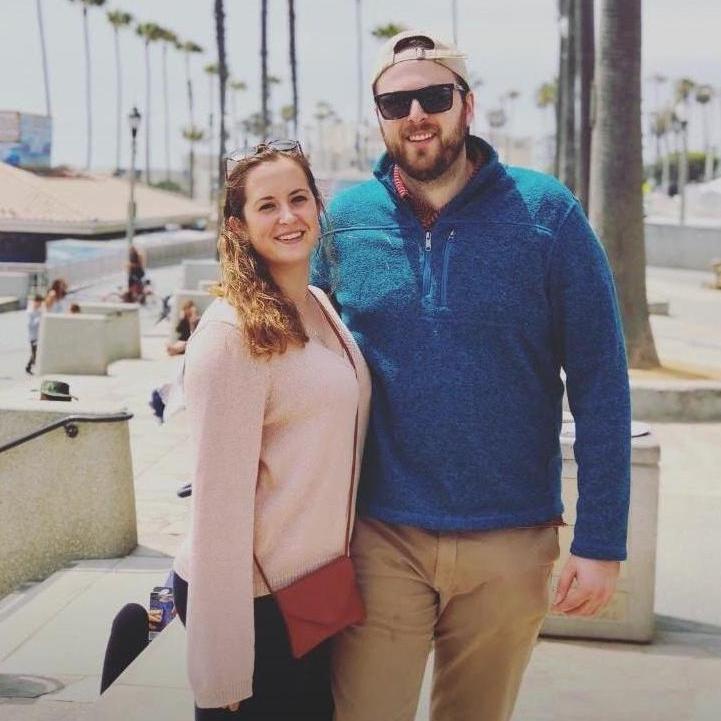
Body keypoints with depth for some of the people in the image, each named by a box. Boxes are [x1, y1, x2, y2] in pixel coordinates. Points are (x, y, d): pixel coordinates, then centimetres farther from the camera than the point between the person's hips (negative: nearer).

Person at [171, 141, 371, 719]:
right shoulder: (231, 334, -19)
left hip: (316, 584, 8)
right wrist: (225, 674, -20)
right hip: (256, 598, -8)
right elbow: (220, 499, -21)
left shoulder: (323, 308, 6)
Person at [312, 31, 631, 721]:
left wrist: (601, 538, -9)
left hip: (512, 543, 0)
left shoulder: (546, 212, -7)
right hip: (380, 539, 1)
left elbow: (599, 383, -6)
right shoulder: (346, 219, -1)